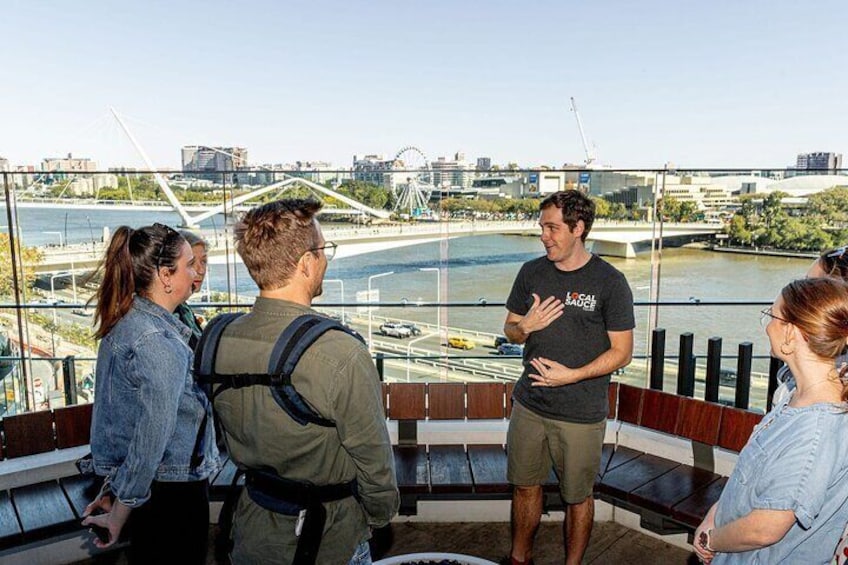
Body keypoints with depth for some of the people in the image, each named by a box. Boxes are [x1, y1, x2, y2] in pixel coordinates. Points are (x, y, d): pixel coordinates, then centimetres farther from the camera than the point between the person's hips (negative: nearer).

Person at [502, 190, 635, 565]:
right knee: (525, 486, 18)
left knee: (577, 496, 13)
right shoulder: (531, 273, 2)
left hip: (581, 414, -4)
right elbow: (510, 329, 11)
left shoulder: (609, 282, -11)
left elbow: (622, 352, -9)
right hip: (529, 404, 4)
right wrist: (525, 327, -12)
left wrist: (573, 375, -21)